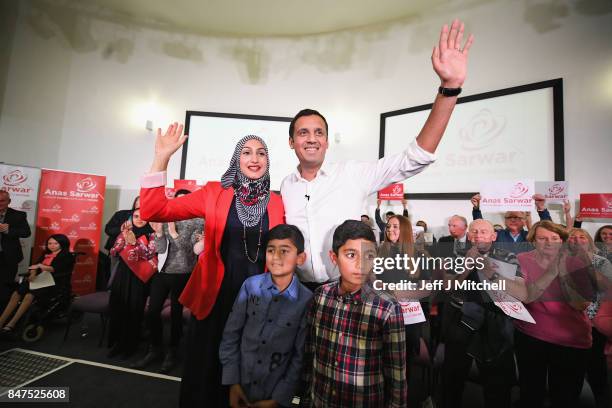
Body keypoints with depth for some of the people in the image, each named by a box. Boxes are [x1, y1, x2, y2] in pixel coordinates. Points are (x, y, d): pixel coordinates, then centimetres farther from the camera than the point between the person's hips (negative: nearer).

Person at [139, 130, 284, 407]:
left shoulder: (277, 203, -1)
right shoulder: (214, 192, -4)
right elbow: (153, 211, -10)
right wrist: (161, 159, -19)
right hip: (215, 296, -1)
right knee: (206, 369, 16)